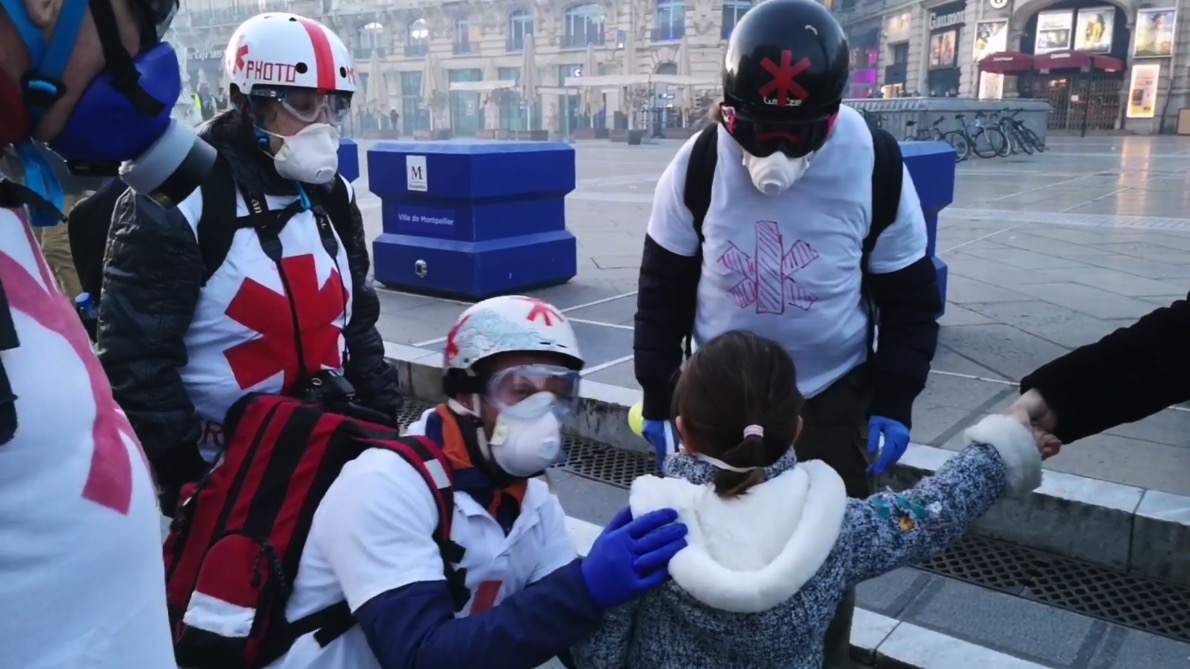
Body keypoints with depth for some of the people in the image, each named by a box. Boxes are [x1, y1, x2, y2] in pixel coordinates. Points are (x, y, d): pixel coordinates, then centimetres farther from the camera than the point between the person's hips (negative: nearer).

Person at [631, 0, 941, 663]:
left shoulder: (877, 169, -17)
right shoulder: (697, 167, -16)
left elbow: (910, 298, -4)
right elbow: (663, 291, -4)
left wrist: (894, 404, -7)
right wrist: (658, 399, -2)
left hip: (835, 395, -1)